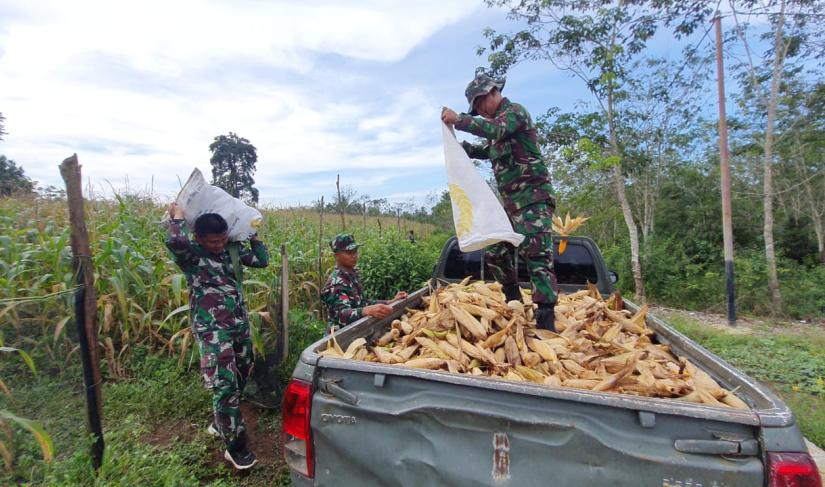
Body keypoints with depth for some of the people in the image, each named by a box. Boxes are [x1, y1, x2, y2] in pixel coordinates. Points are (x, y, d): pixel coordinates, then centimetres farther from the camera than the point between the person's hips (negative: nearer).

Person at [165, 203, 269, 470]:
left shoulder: (231, 249, 7)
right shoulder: (190, 254, -8)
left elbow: (261, 260, 16)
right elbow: (174, 241, -31)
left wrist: (253, 235, 14)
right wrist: (178, 217, -13)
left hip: (240, 325, 6)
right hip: (212, 329, -6)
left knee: (239, 380, 17)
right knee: (225, 385, -8)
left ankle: (220, 423, 41)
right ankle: (235, 446, 7)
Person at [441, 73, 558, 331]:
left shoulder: (515, 111, -4)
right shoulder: (499, 121, 23)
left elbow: (495, 129, -27)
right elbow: (486, 151, 38)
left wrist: (458, 119, -20)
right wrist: (458, 144, 23)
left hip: (533, 197, -10)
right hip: (512, 201, 10)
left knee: (537, 258, -16)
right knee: (495, 253, 11)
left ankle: (546, 322, -15)